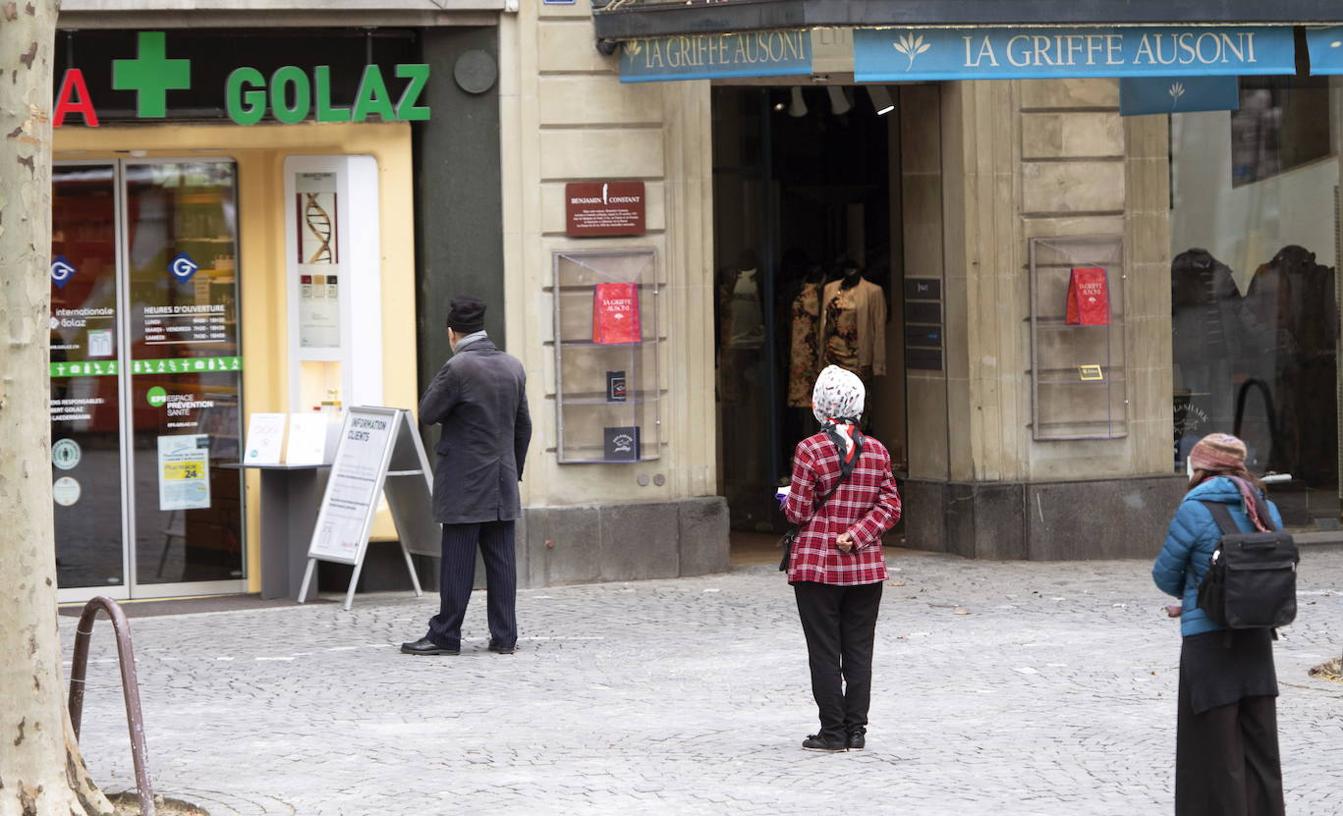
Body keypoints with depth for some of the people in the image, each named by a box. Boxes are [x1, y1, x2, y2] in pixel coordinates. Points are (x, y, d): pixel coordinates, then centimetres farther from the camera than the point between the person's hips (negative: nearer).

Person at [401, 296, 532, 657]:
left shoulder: (457, 368, -14)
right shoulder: (513, 368, 7)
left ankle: (445, 636, 1)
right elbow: (523, 427, 14)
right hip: (502, 484, 6)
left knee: (458, 560, -3)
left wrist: (438, 382, 5)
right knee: (501, 559, 5)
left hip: (464, 484, -6)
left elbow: (427, 414, -8)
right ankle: (504, 636, 6)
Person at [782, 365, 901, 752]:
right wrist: (858, 533, -7)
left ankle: (833, 731, 3)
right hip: (866, 567, 4)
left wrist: (786, 500, 11)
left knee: (824, 652, 2)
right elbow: (890, 506, -1)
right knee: (859, 651, 9)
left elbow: (799, 512, -9)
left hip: (817, 565, -4)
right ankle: (856, 730, 11)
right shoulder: (877, 451, 2)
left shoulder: (810, 450, -11)